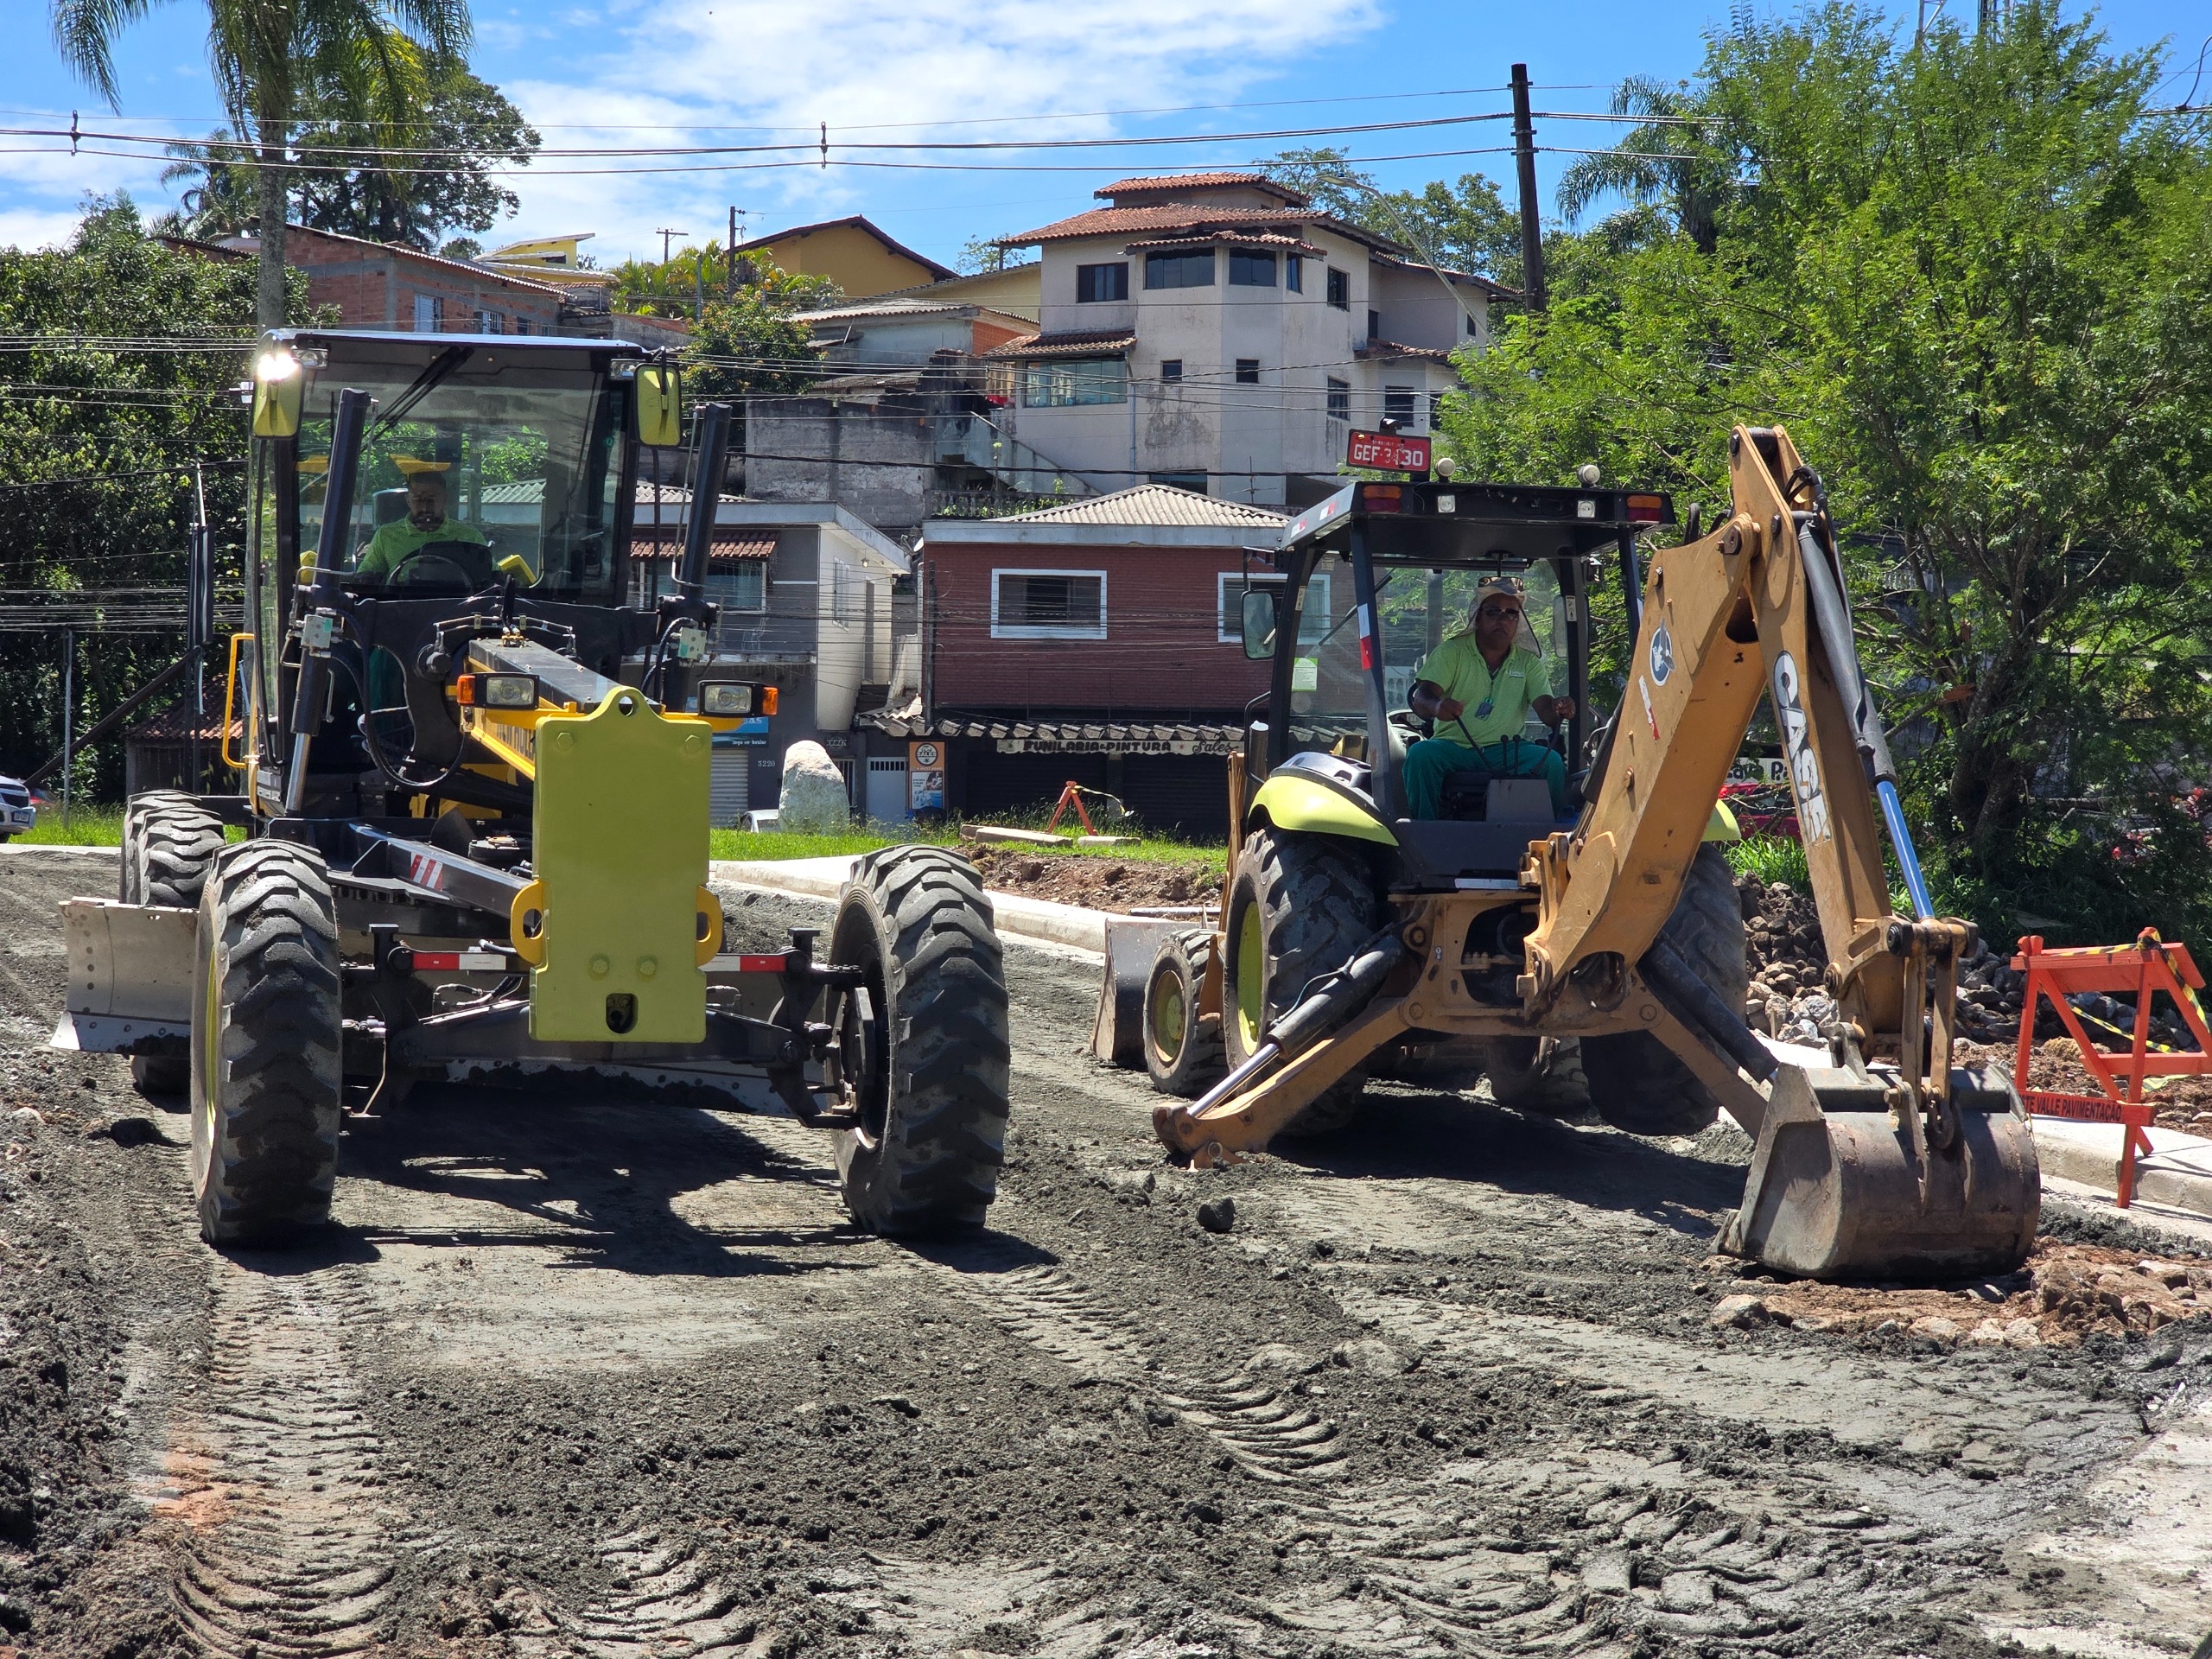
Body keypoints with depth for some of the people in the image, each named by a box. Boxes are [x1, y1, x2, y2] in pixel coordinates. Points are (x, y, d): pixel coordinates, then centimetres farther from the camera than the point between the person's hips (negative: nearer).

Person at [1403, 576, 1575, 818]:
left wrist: (1558, 710, -28)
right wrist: (1437, 706, -37)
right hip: (1453, 746, -1)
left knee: (1552, 761, -26)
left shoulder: (1529, 662, 12)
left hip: (1505, 750, 1)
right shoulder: (1452, 652, 4)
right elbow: (1421, 698, -10)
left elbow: (1545, 710, -1)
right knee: (1420, 753, -32)